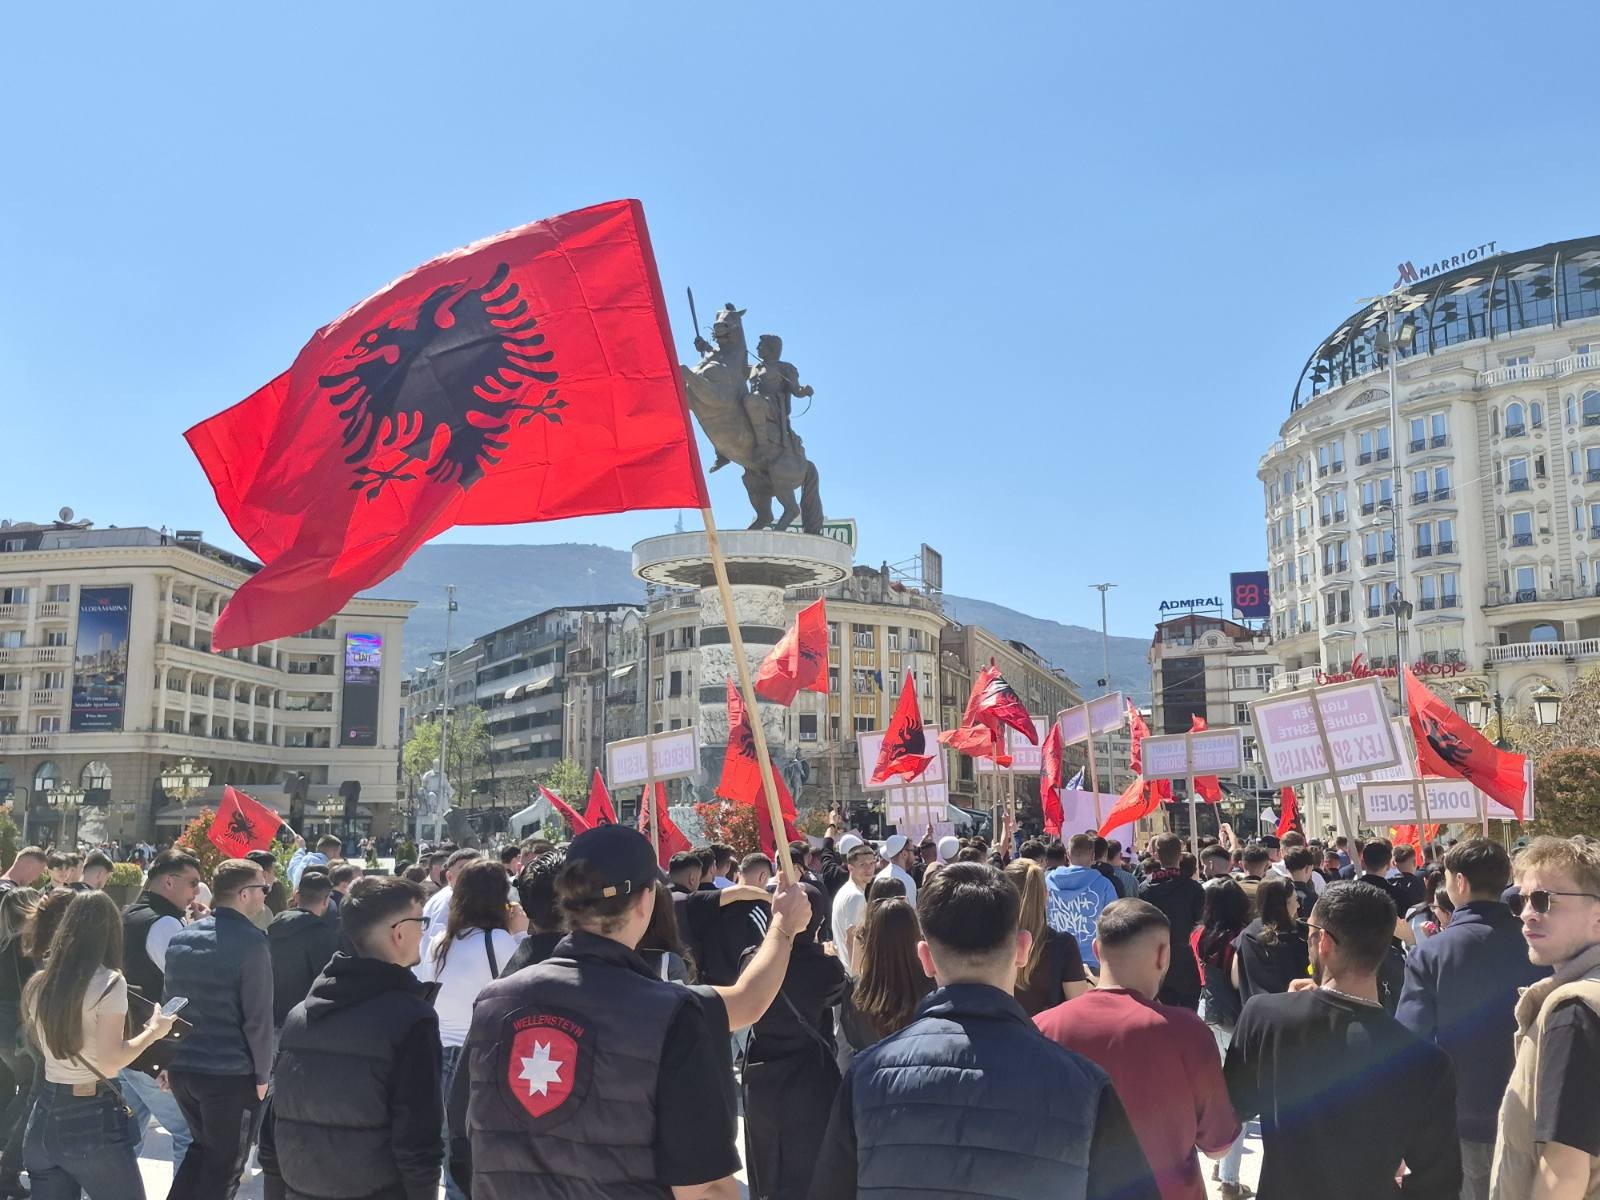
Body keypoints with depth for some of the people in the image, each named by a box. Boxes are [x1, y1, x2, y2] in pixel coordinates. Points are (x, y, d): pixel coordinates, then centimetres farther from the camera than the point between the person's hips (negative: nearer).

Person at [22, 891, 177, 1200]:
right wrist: (154, 1030, -5)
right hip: (93, 1119, -6)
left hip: (45, 1114, 6)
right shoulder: (109, 982, -14)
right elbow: (110, 1061, -18)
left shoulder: (39, 984, 5)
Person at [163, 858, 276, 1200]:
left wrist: (171, 1057, 19)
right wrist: (262, 1074, -4)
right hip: (231, 1074, -6)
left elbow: (168, 1002, 12)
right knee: (224, 1165, 9)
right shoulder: (250, 943, -15)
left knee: (202, 1146, 26)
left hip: (182, 1068, 7)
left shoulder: (181, 937, 6)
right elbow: (258, 1018, -15)